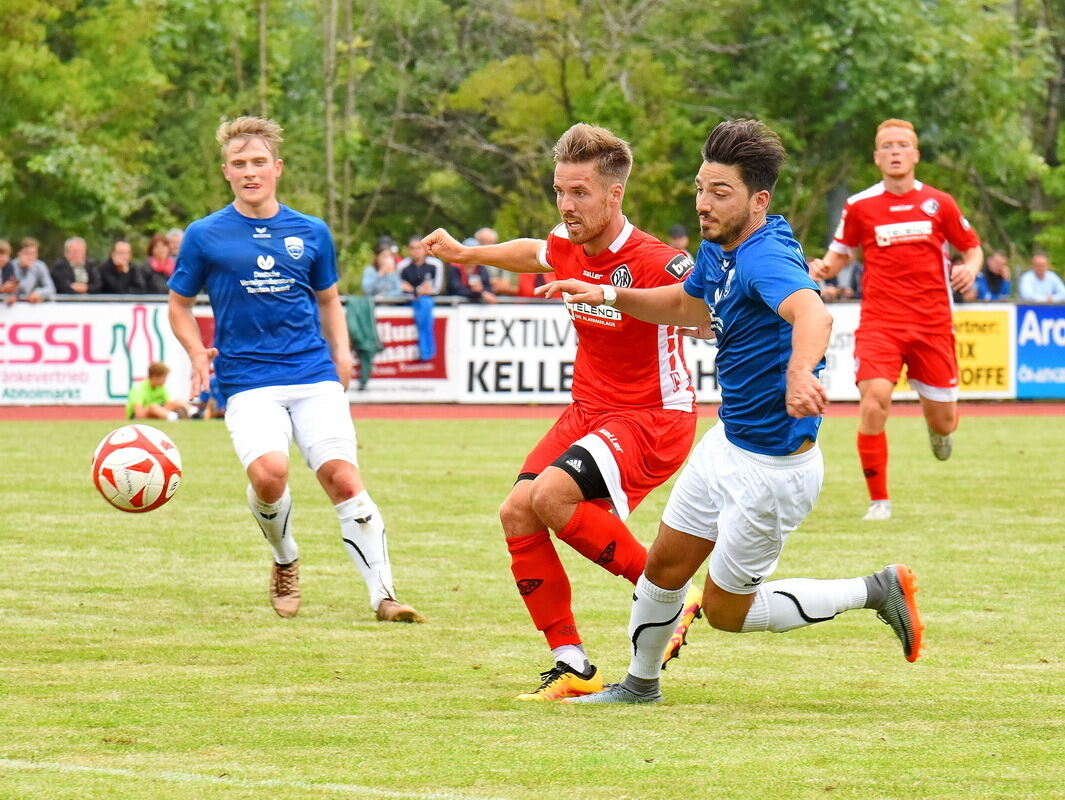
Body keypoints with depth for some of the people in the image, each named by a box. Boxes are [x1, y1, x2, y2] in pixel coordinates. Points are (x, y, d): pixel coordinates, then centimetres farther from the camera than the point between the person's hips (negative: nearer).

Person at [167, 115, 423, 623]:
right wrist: (197, 354, -5)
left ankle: (382, 595, -9)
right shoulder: (204, 237, 4)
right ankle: (285, 562, 6)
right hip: (247, 383, -2)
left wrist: (340, 352, 8)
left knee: (342, 476, -13)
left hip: (315, 376, 2)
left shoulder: (311, 233, 11)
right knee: (268, 472, -25)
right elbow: (180, 304, 13)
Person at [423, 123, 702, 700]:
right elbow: (533, 253, 28)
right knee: (517, 512, -7)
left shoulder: (654, 263, -22)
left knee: (552, 494, -27)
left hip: (653, 416, -8)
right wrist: (465, 253, 32)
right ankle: (571, 665, 0)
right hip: (588, 410, 8)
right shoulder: (570, 248, 2)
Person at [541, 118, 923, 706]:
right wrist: (611, 296, 11)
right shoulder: (718, 250, 1)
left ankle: (877, 591, 15)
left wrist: (799, 373, -71)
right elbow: (684, 305, 24)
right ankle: (640, 684, 39)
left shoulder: (766, 257, -29)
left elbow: (812, 313, -51)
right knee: (664, 568, 17)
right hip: (728, 442, 8)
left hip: (774, 468, -8)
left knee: (726, 610, 5)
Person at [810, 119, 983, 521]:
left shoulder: (939, 203, 4)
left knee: (943, 424, 5)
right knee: (874, 404, -22)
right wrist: (824, 268, -9)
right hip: (880, 320, -1)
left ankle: (938, 429, 47)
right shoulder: (860, 206, 2)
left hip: (932, 322, 1)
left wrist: (970, 268, -8)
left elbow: (972, 247, 15)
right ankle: (879, 500, -7)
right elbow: (841, 253, 14)